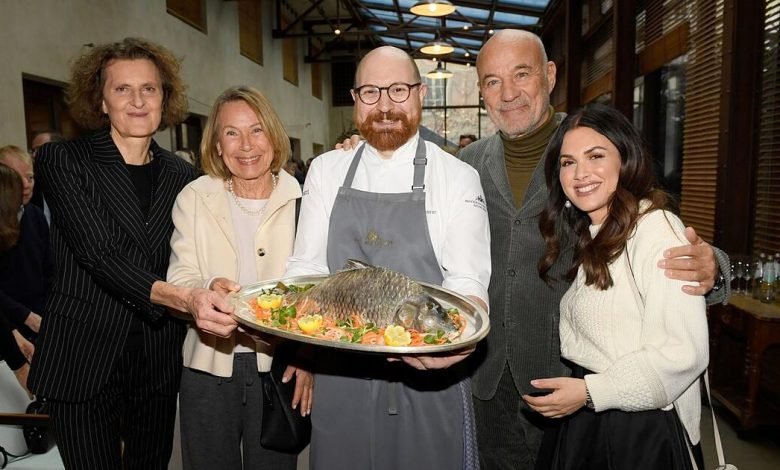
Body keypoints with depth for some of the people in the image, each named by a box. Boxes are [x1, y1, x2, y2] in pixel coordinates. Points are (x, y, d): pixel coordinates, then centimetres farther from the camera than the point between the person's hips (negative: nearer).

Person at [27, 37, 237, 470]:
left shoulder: (183, 175, 4)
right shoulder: (61, 161, -6)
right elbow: (99, 255, -19)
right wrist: (182, 298, -33)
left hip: (159, 359, 3)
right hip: (84, 358, -3)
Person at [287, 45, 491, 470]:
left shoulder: (457, 178, -4)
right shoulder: (325, 171, 5)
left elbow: (467, 280, -10)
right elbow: (305, 266, 3)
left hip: (428, 376, -2)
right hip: (338, 375, 2)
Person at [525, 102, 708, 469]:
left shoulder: (656, 228, -17)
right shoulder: (587, 237, 9)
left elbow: (685, 353, -22)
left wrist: (590, 392, -19)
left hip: (642, 428, -7)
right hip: (582, 418, 7)